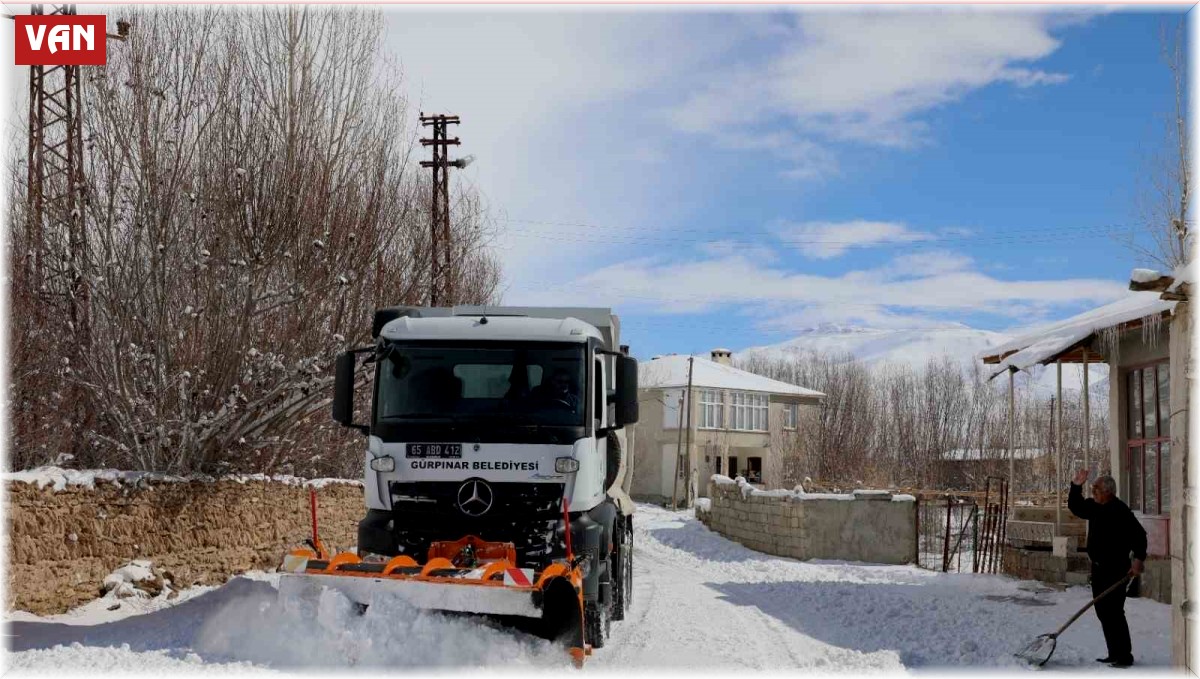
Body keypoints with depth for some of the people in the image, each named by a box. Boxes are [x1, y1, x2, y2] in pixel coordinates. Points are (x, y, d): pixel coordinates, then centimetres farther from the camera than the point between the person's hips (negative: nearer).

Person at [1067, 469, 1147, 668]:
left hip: (1116, 569, -9)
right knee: (1103, 611, 12)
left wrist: (1139, 559, -24)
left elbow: (1139, 534, -17)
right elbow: (1075, 507, 23)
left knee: (1114, 612, -9)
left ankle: (1124, 656, -2)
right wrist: (1076, 487, 10)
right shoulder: (1094, 506, 8)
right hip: (1099, 567, 9)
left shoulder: (1120, 510, -16)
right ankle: (1114, 654, 20)